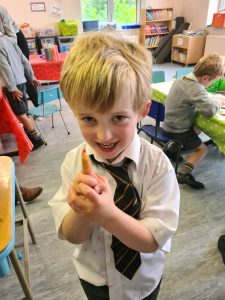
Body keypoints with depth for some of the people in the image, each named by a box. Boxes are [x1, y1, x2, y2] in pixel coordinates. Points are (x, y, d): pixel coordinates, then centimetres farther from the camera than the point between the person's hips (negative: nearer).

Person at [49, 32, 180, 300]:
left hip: (144, 278, 0)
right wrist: (80, 209, -38)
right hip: (94, 276, 1)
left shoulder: (157, 164, -28)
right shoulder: (74, 162, -23)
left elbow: (153, 240, -24)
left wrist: (107, 214, -42)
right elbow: (72, 236, -16)